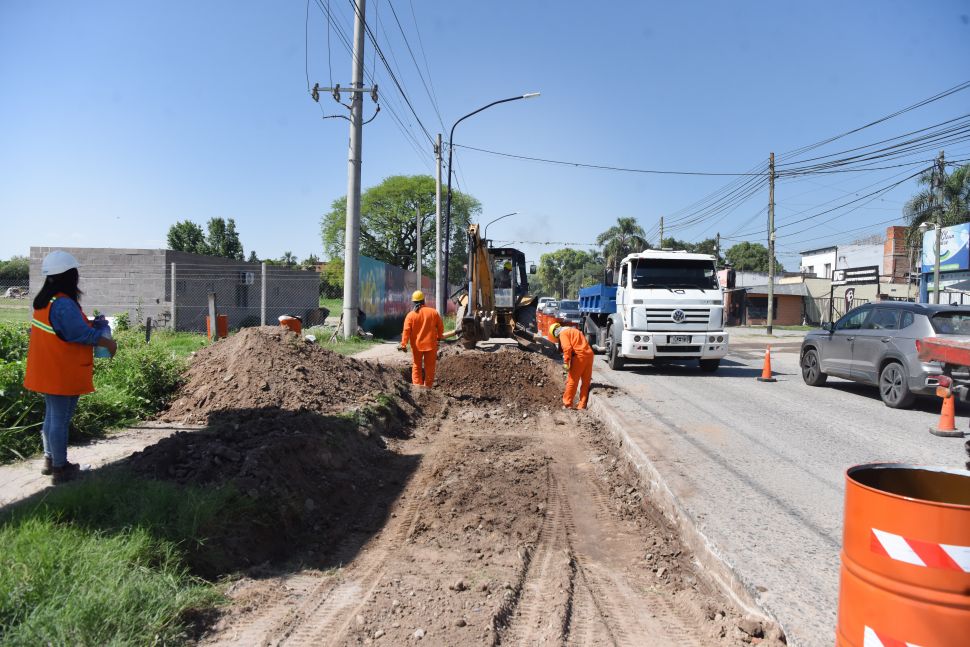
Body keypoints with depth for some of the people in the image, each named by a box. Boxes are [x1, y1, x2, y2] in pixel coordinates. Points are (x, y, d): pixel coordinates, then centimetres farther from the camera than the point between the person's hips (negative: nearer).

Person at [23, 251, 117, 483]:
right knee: (61, 420, 0)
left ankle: (50, 459, 33)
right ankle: (60, 468, 10)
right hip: (63, 375, -10)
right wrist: (108, 343, -8)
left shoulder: (43, 302, 7)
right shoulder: (64, 305, -23)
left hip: (47, 373, 10)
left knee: (51, 416, 21)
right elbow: (83, 333, -22)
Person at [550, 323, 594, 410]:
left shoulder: (563, 333, 1)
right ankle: (582, 406, 15)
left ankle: (567, 404, 7)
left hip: (579, 355, -8)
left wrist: (566, 362, -16)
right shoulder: (573, 330, 28)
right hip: (589, 354, 8)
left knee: (572, 381, 2)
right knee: (586, 382, 10)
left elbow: (567, 348, -16)